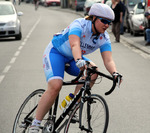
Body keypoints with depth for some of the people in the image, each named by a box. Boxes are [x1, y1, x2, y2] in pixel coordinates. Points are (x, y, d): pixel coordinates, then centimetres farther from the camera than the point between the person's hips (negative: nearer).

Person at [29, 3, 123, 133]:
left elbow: (108, 60, -22)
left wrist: (115, 73, -43)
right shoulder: (79, 24, -29)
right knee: (55, 86, -27)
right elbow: (75, 45, -46)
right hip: (55, 52, -6)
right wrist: (79, 61, -66)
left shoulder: (104, 38, -12)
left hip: (72, 59, 6)